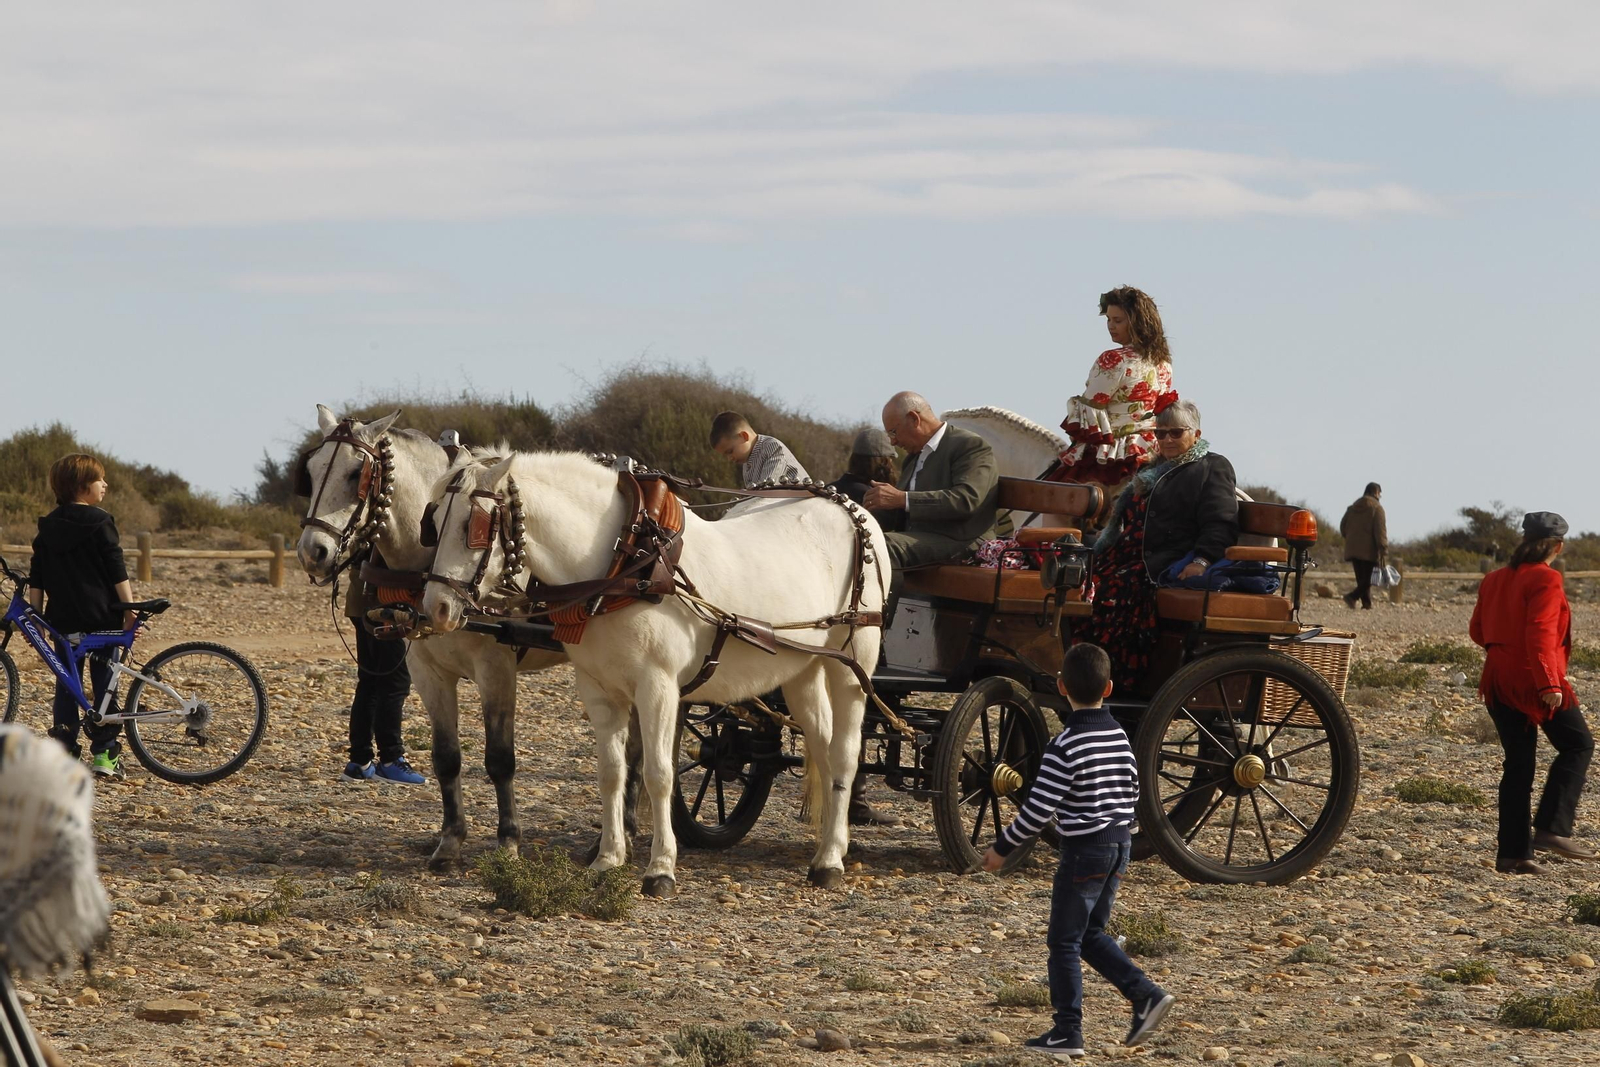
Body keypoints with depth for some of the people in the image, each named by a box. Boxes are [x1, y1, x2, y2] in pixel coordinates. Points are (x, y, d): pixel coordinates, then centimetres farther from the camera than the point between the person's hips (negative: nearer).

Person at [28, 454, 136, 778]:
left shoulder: (48, 527, 8)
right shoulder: (100, 523, -7)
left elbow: (36, 579, 8)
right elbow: (118, 572, -11)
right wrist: (130, 609, -8)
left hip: (63, 618, 4)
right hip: (103, 618, -4)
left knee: (66, 687, 9)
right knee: (104, 683, 2)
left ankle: (65, 752, 5)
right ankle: (104, 754, 0)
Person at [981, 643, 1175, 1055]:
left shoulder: (1065, 746, -17)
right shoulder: (1120, 737, 5)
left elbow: (1038, 808, -18)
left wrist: (1002, 847, -8)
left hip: (1083, 850, -7)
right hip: (1120, 845, 7)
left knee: (1064, 942, 2)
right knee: (1092, 934, 20)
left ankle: (1068, 1032, 4)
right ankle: (1146, 995, 9)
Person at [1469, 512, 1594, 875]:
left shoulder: (1494, 579, 11)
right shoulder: (1545, 580, -12)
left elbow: (1478, 631, 16)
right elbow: (1540, 633, -22)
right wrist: (1549, 683, -24)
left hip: (1498, 680, 7)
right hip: (1534, 681, -7)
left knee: (1518, 764, 10)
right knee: (1577, 745, 7)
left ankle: (1512, 852, 7)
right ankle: (1552, 828, -6)